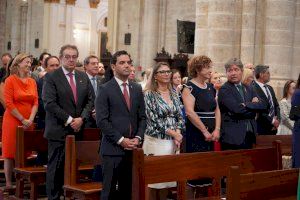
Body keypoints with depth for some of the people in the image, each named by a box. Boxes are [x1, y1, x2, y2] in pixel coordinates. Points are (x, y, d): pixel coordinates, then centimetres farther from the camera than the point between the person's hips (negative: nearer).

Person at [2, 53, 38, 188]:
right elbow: (8, 103, -11)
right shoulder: (10, 80, -5)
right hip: (13, 121, -5)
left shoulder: (32, 82, 10)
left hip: (28, 123, 5)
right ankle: (8, 184, 7)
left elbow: (35, 102, 5)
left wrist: (30, 119, -9)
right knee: (10, 153, 0)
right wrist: (23, 119, -12)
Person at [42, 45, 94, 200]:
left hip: (79, 130, 4)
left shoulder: (83, 77, 13)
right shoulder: (51, 77, -3)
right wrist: (69, 120, -13)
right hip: (59, 130, -4)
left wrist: (81, 119, -5)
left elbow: (90, 100, 10)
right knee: (56, 167, 1)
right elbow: (50, 103, -11)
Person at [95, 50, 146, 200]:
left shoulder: (137, 89, 13)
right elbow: (101, 120, -9)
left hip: (133, 148, 4)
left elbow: (142, 117, 14)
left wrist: (138, 137, -2)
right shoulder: (105, 89, -3)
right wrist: (121, 140, -13)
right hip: (113, 148, -4)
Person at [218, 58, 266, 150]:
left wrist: (247, 105, -10)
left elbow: (263, 105, 7)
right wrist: (254, 105, -3)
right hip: (232, 137, -6)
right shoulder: (224, 90, -5)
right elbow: (237, 109, -17)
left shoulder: (248, 89, 17)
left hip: (249, 135, 6)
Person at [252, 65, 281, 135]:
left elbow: (276, 105, 17)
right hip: (261, 127, -7)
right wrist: (272, 121, -11)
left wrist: (277, 119, 0)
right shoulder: (253, 89, -13)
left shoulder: (269, 88, 15)